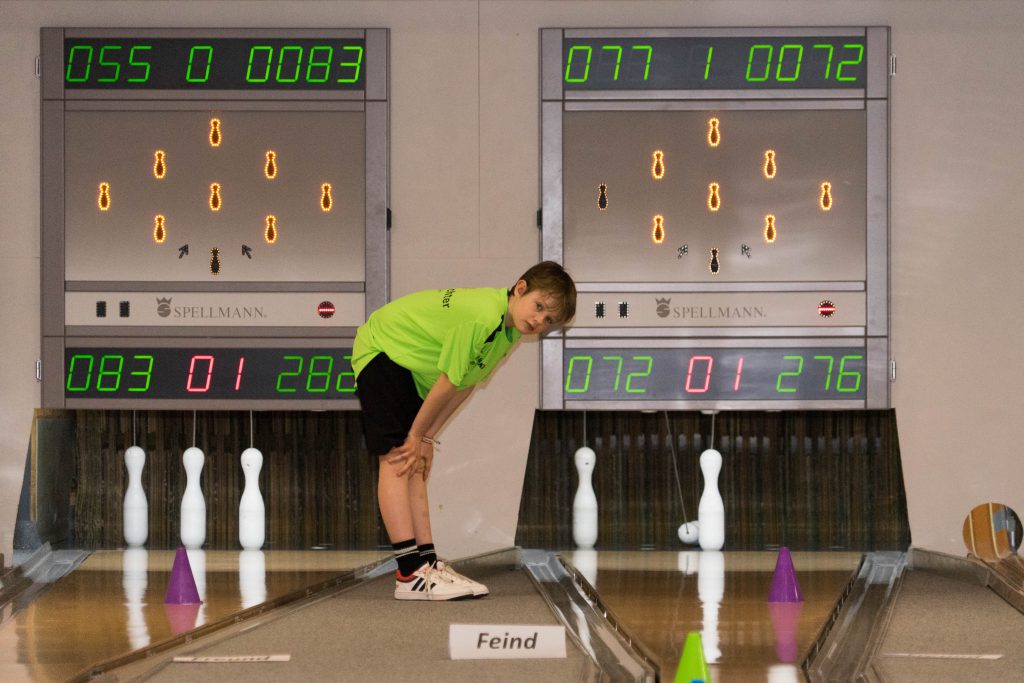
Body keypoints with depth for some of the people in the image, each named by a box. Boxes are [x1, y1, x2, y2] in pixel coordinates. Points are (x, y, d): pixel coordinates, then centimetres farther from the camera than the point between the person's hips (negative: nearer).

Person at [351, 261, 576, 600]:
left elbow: (466, 384, 1)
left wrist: (426, 437, -1)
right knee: (396, 459, -16)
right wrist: (418, 434, -12)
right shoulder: (481, 317, -32)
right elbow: (448, 382, -23)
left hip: (410, 367, 10)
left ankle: (426, 561, 5)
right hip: (380, 351, -10)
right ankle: (410, 573, -21)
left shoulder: (509, 329, -2)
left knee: (416, 467, 6)